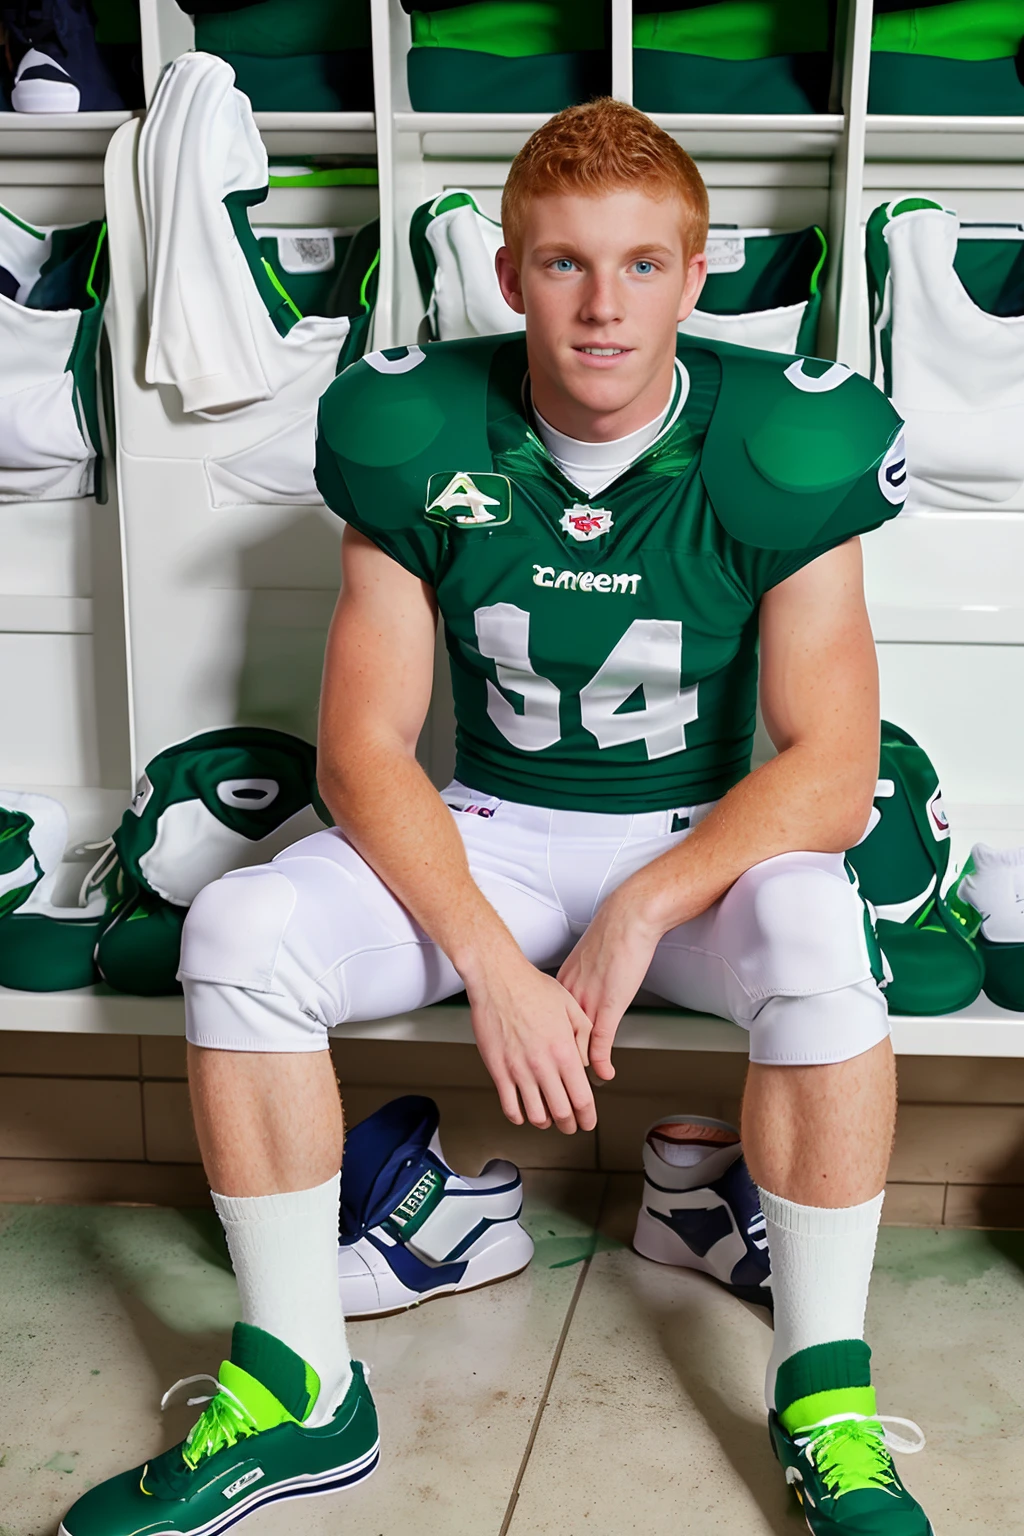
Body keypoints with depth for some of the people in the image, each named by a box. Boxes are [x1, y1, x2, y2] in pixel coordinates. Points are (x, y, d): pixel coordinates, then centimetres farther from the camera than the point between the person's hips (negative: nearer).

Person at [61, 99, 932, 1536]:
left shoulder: (772, 451, -13)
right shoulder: (422, 442, -11)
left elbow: (831, 772, -15)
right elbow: (366, 745, -11)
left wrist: (639, 915, -26)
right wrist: (492, 964, -23)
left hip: (705, 837, -1)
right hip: (487, 830, 2)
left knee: (816, 937, -35)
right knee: (239, 930, -22)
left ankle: (826, 1407, -16)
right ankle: (301, 1392, -8)